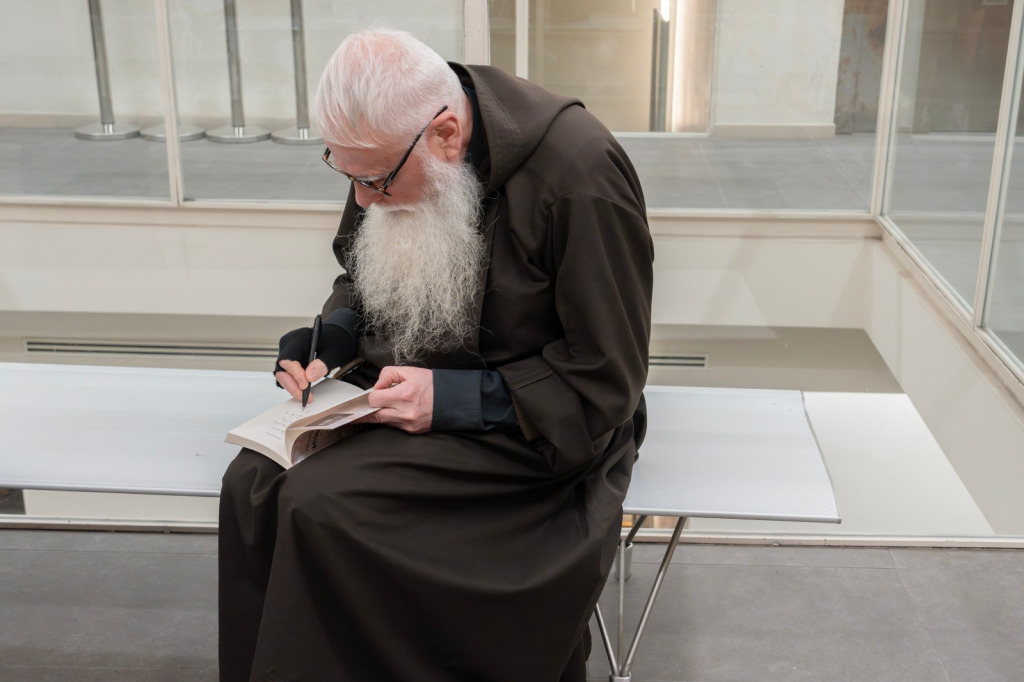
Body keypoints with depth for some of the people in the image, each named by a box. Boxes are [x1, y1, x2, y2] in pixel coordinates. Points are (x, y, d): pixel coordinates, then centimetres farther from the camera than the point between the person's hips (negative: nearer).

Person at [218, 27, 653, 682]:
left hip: (528, 424, -6)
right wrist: (332, 339, -6)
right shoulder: (387, 147, -3)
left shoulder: (580, 176, -24)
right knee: (251, 485, -16)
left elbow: (606, 382, -18)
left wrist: (454, 400, -24)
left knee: (319, 505, -25)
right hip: (404, 382, 7)